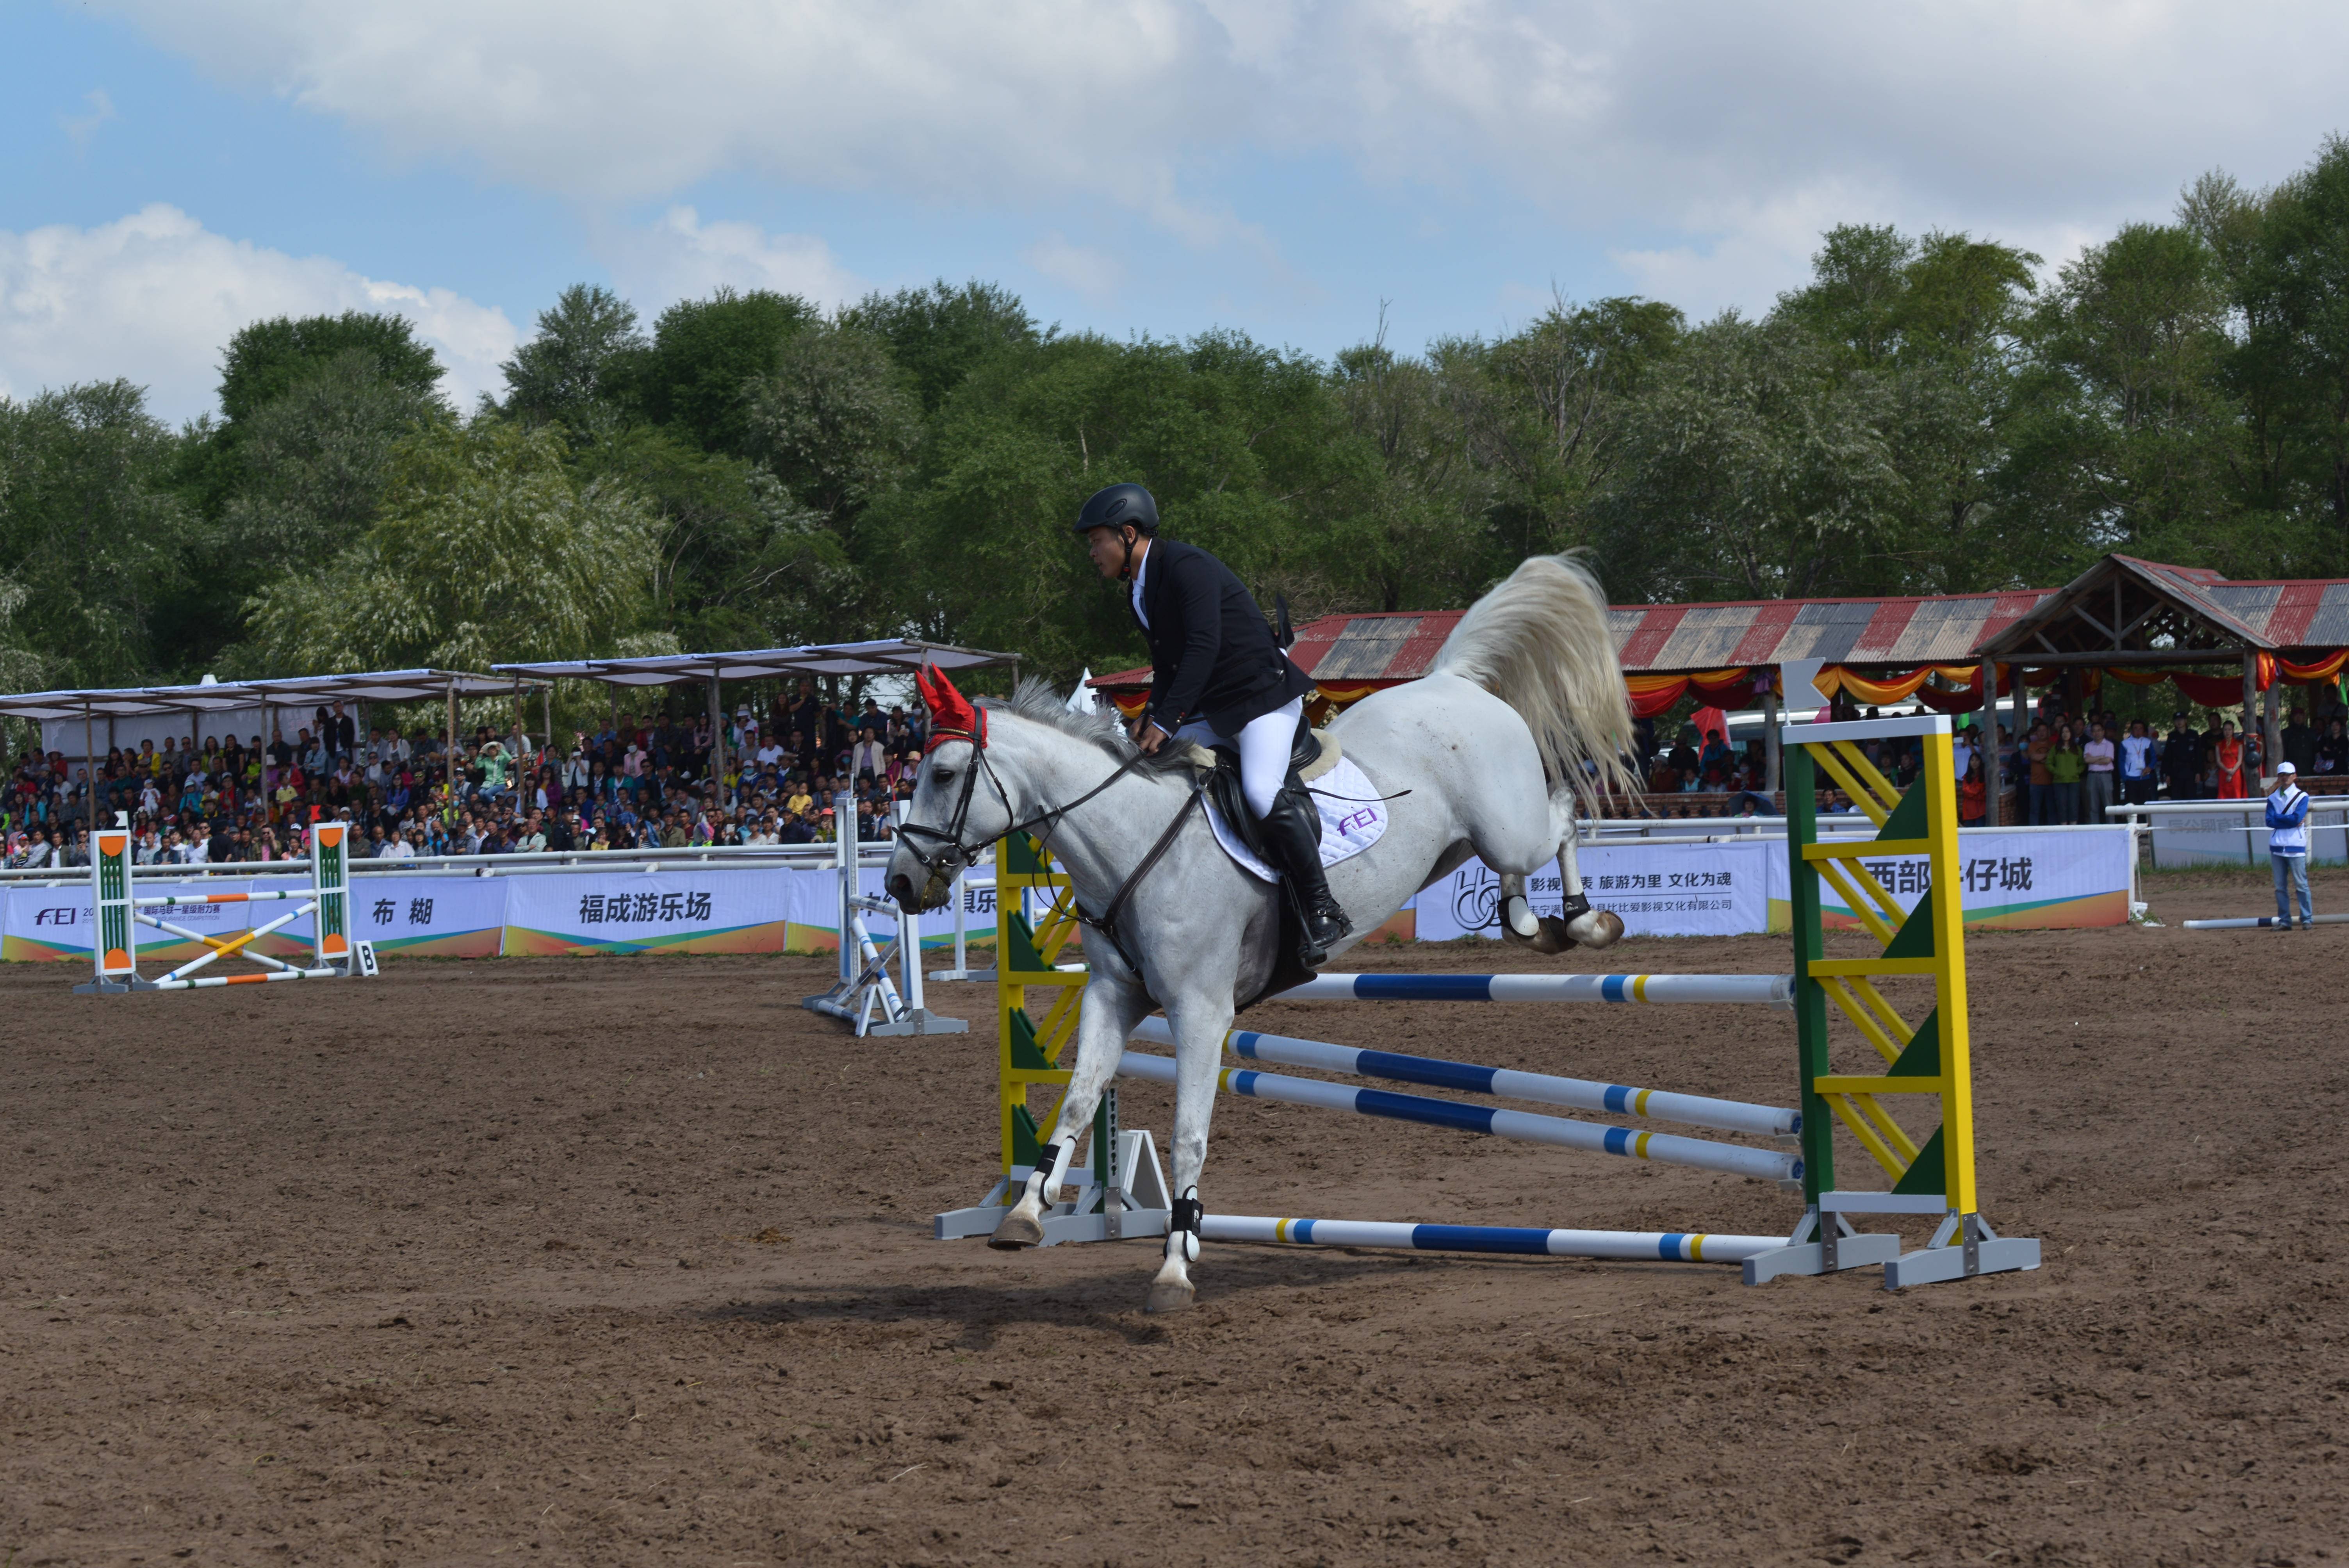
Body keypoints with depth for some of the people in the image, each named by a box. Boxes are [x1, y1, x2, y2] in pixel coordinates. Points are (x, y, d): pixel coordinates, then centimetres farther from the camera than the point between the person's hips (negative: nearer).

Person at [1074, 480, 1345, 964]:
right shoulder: (1139, 592, 11)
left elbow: (1203, 648, -27)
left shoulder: (1187, 568, -18)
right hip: (1211, 713, 10)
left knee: (1262, 791, -28)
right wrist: (1151, 716, -1)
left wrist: (1166, 721, -29)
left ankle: (1322, 909, -23)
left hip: (1263, 696, -10)